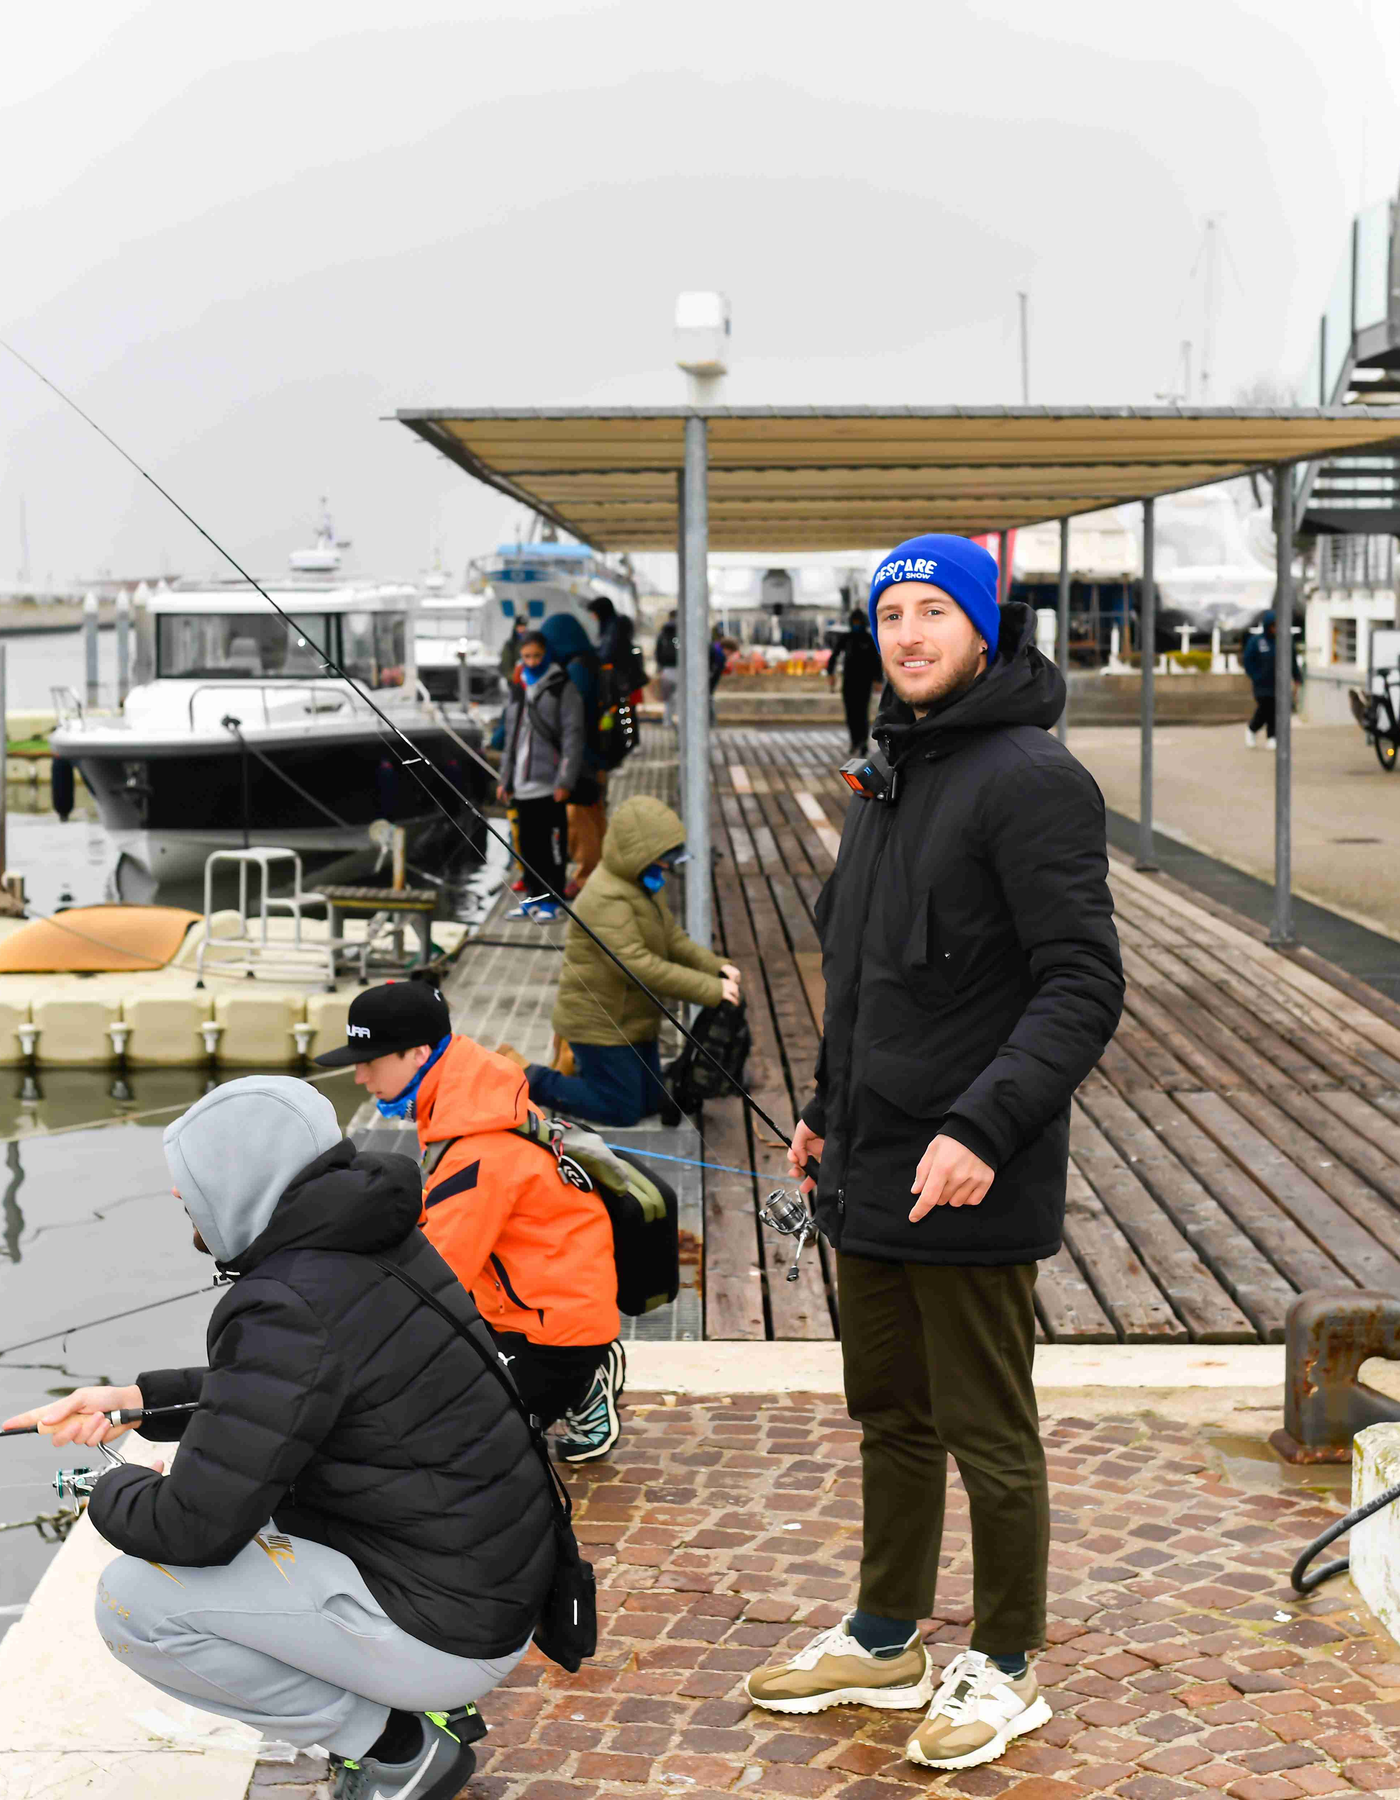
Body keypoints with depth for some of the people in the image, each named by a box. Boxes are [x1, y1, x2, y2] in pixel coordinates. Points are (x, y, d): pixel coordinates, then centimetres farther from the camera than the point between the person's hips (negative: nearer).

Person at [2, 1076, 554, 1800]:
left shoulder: (290, 1307, -23)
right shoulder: (372, 1246, 5)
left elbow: (194, 1529, -21)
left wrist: (111, 1492, 0)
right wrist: (136, 1399, 16)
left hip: (441, 1630, -10)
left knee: (134, 1599, -9)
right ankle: (421, 1711, 16)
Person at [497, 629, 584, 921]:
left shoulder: (563, 689, -3)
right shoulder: (517, 690, 16)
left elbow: (572, 736, -8)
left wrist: (565, 780, -14)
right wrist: (505, 779, 19)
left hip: (550, 784, -6)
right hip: (523, 783, 6)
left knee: (553, 842, -3)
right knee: (528, 842, 10)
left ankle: (553, 899, 4)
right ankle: (534, 898, 19)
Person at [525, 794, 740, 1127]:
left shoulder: (645, 886, 7)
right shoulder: (606, 899, -28)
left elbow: (672, 938, 11)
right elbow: (637, 965, -34)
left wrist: (716, 967, -9)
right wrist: (711, 990, -34)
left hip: (633, 1021, 10)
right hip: (598, 1023, -10)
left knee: (652, 1101, 16)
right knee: (622, 1111, -1)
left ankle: (583, 1068, 32)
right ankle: (535, 1084, 10)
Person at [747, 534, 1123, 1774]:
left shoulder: (1031, 778, -15)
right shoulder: (890, 775, 14)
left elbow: (1084, 986, -21)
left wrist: (984, 1129, -28)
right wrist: (829, 1107, 21)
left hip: (970, 1184, -8)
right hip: (870, 1176, 9)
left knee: (989, 1438, 5)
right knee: (890, 1419, 19)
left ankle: (1006, 1668, 20)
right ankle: (885, 1640, 34)